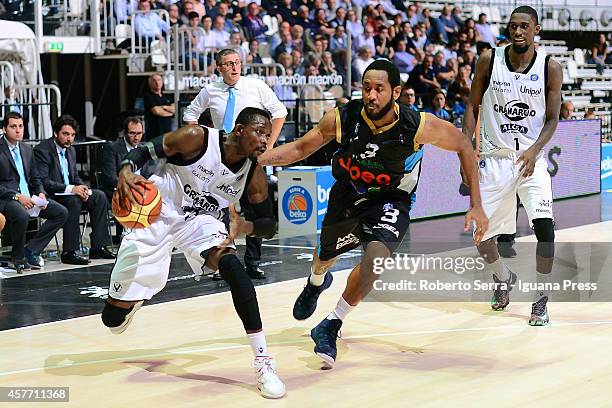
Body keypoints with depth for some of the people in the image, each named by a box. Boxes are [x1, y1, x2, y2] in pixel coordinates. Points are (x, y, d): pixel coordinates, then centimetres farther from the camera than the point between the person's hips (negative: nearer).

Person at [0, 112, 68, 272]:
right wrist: (17, 196, -21)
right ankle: (18, 257, -13)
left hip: (27, 196, 8)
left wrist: (41, 193, 1)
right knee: (22, 215, -38)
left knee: (61, 213, -7)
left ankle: (31, 250, -4)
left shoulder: (26, 149, 16)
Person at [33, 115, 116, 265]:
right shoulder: (42, 150, -13)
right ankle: (68, 252, -31)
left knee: (99, 196, -8)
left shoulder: (71, 150, 13)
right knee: (73, 201, -34)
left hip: (70, 193, 8)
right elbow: (43, 182, -22)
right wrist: (71, 189, -29)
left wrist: (82, 188, -6)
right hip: (50, 196, -8)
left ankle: (98, 248, -9)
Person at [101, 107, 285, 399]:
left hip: (200, 220, 3)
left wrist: (243, 226, -26)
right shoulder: (198, 138, -22)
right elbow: (145, 150, -14)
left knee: (232, 266, -30)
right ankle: (136, 299, 37)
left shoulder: (254, 175, -10)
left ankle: (263, 361, -24)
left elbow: (269, 226, -4)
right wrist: (125, 171, -36)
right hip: (156, 215, -2)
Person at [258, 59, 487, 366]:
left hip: (391, 201, -3)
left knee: (376, 256, -31)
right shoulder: (342, 119, -25)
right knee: (324, 256, 25)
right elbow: (301, 148, -9)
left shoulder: (418, 126, -29)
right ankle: (316, 283, 67)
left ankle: (330, 326, -10)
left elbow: (463, 146, -11)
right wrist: (257, 158, -25)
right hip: (348, 195, 3)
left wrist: (476, 206, -11)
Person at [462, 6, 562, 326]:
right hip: (493, 158, 1)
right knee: (481, 235, 3)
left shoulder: (550, 69, -5)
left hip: (531, 158, -1)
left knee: (544, 226, -19)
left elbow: (552, 119, -1)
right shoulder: (489, 60, -3)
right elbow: (472, 106, 4)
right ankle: (503, 279, 36)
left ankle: (541, 299, -3)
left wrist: (535, 150, -19)